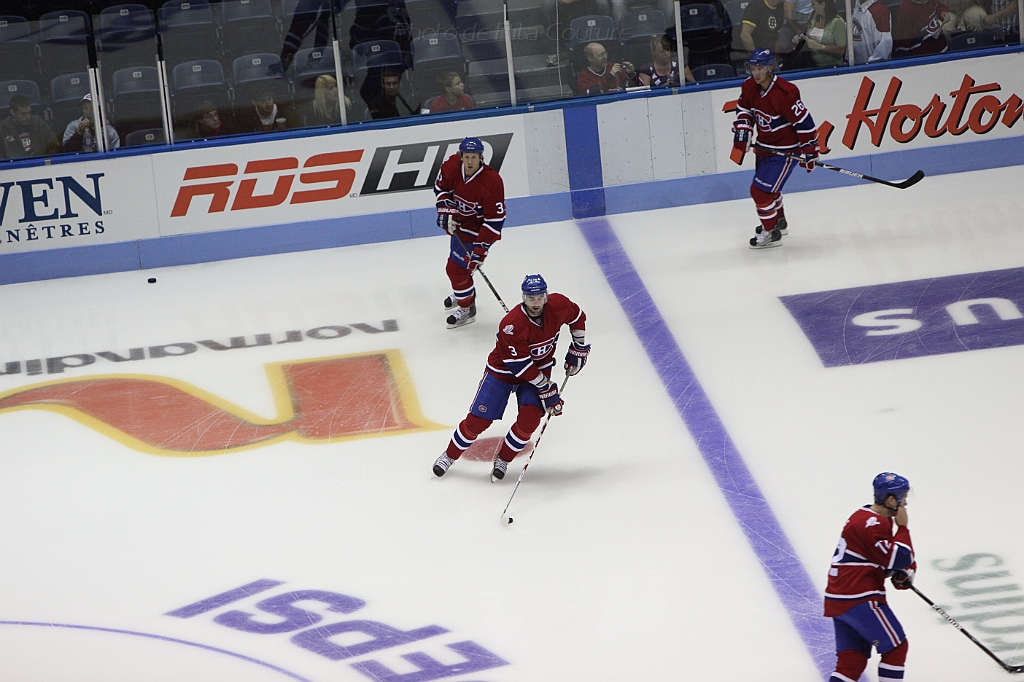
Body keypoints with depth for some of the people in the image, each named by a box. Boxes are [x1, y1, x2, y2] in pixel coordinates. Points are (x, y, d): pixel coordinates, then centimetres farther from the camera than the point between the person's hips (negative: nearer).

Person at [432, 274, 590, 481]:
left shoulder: (558, 305, -20)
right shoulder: (511, 325, -34)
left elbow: (577, 317, 5)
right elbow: (520, 366, -29)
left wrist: (578, 349, 4)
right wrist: (547, 389, -25)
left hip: (539, 367, 3)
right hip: (504, 369, -3)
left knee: (530, 416, -19)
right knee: (478, 420, -4)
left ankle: (503, 459, 4)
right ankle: (450, 455, 21)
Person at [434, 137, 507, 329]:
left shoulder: (491, 182, -34)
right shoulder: (452, 166, -19)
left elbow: (495, 219, -28)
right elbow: (441, 187, 3)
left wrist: (481, 247, -29)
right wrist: (446, 210, -12)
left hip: (477, 227, -7)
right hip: (459, 221, 7)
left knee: (456, 268, -6)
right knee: (459, 261, 27)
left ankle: (466, 309, 15)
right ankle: (463, 292, 55)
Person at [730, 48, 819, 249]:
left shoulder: (784, 93, -30)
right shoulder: (749, 87, -6)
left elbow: (803, 121, -25)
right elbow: (744, 110, 12)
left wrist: (809, 150, -19)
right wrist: (742, 134, -3)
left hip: (784, 150, -9)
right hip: (764, 146, 9)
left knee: (761, 190, -11)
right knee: (768, 185, 26)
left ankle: (771, 233, 6)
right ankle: (778, 221, 50)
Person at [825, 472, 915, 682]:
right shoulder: (873, 524, -16)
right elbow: (898, 560, -20)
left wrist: (904, 573, 3)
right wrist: (903, 527, -9)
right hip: (859, 599, -10)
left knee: (851, 659, 9)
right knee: (896, 647, 0)